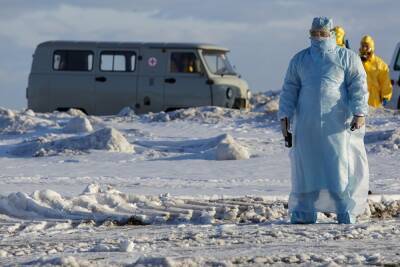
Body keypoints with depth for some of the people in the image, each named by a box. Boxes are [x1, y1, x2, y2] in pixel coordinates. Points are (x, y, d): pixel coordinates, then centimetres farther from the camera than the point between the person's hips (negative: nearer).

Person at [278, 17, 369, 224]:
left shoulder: (347, 58, 7)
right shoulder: (299, 60, 16)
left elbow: (358, 87, 0)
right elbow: (289, 90, 15)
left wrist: (359, 113, -13)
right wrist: (284, 116, 4)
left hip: (337, 123, -3)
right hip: (307, 124, 3)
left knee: (341, 167, -6)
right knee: (306, 166, 1)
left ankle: (346, 212, -3)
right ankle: (304, 212, 5)